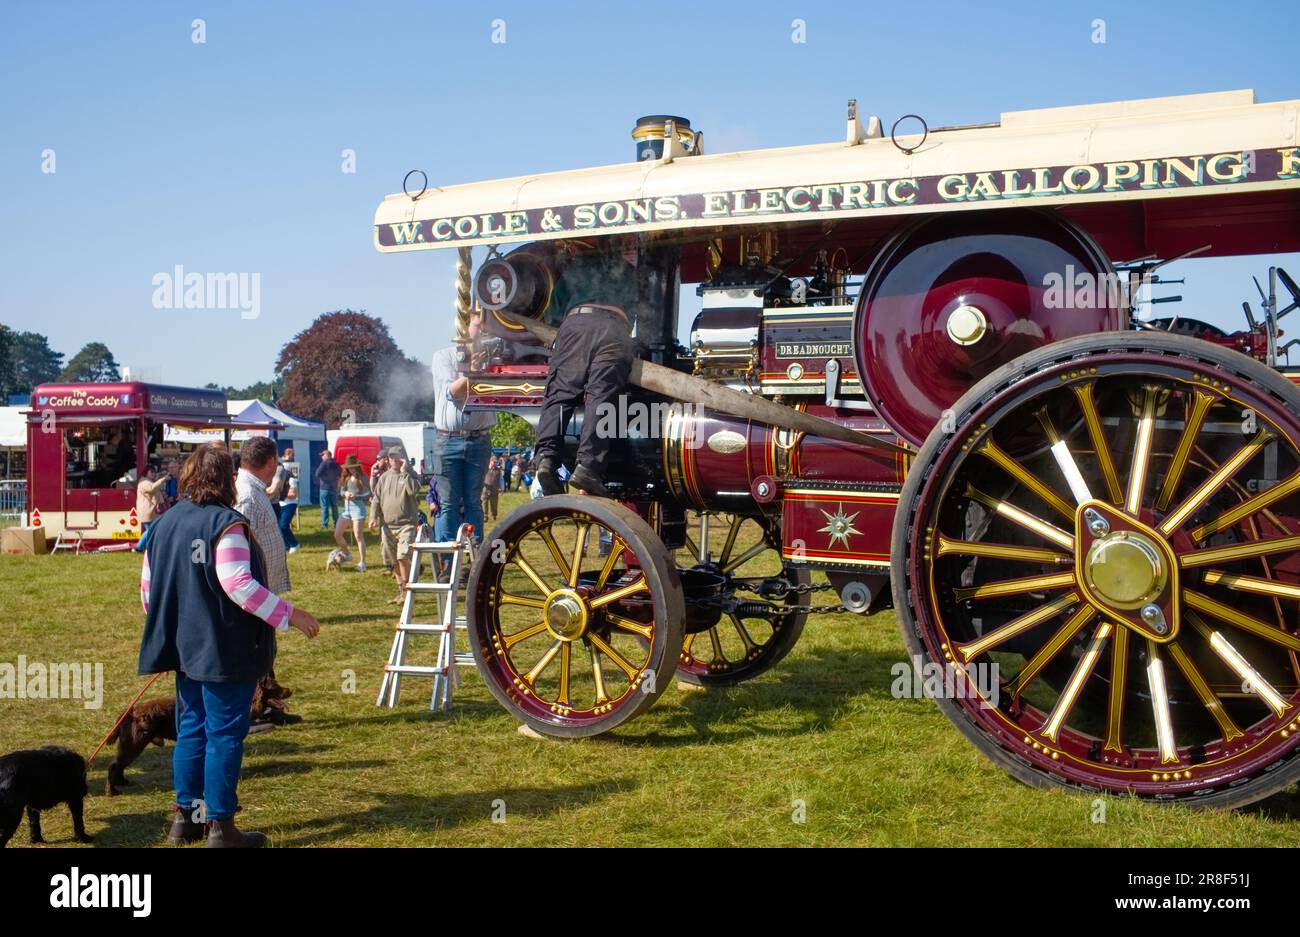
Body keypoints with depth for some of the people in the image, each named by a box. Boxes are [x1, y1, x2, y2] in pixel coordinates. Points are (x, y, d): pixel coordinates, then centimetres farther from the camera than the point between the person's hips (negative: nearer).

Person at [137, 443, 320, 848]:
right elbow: (237, 583, -25)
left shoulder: (165, 523, 8)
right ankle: (220, 828, 7)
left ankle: (184, 816, 26)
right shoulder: (225, 523, -16)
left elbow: (148, 587, 13)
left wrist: (167, 627, 27)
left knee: (191, 728, 18)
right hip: (225, 648, -8)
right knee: (225, 734, 0)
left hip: (186, 647, 8)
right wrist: (289, 614, -20)